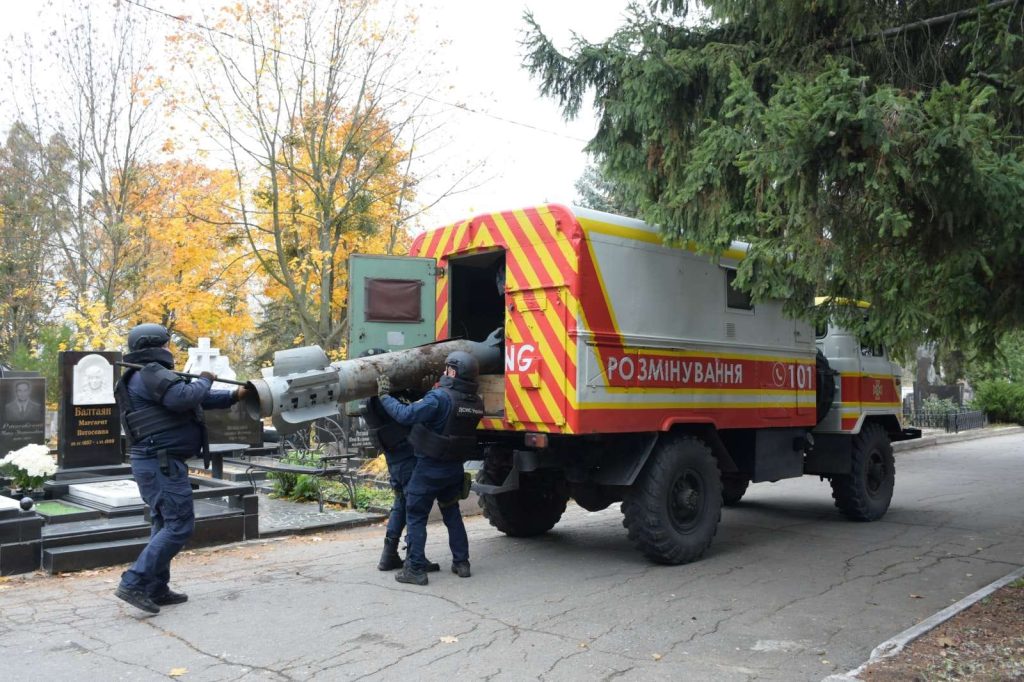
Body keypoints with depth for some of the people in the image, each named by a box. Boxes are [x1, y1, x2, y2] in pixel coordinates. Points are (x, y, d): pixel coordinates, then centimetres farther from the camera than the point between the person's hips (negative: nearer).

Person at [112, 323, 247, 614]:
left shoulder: (152, 375, 20)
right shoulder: (151, 373, -13)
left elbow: (192, 398, 24)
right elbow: (184, 397, -27)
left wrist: (232, 396, 22)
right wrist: (205, 380, -8)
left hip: (154, 462, 11)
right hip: (162, 462, -11)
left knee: (165, 523, 15)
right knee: (180, 524, -10)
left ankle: (157, 589, 19)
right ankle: (133, 584, -12)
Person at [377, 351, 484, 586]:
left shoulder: (439, 397, -23)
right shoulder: (476, 403, 0)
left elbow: (405, 415, -25)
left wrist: (384, 396, -11)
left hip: (430, 468, -7)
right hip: (454, 468, 7)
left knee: (416, 517, 4)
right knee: (452, 513, 22)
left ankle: (415, 569, 5)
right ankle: (461, 563, 25)